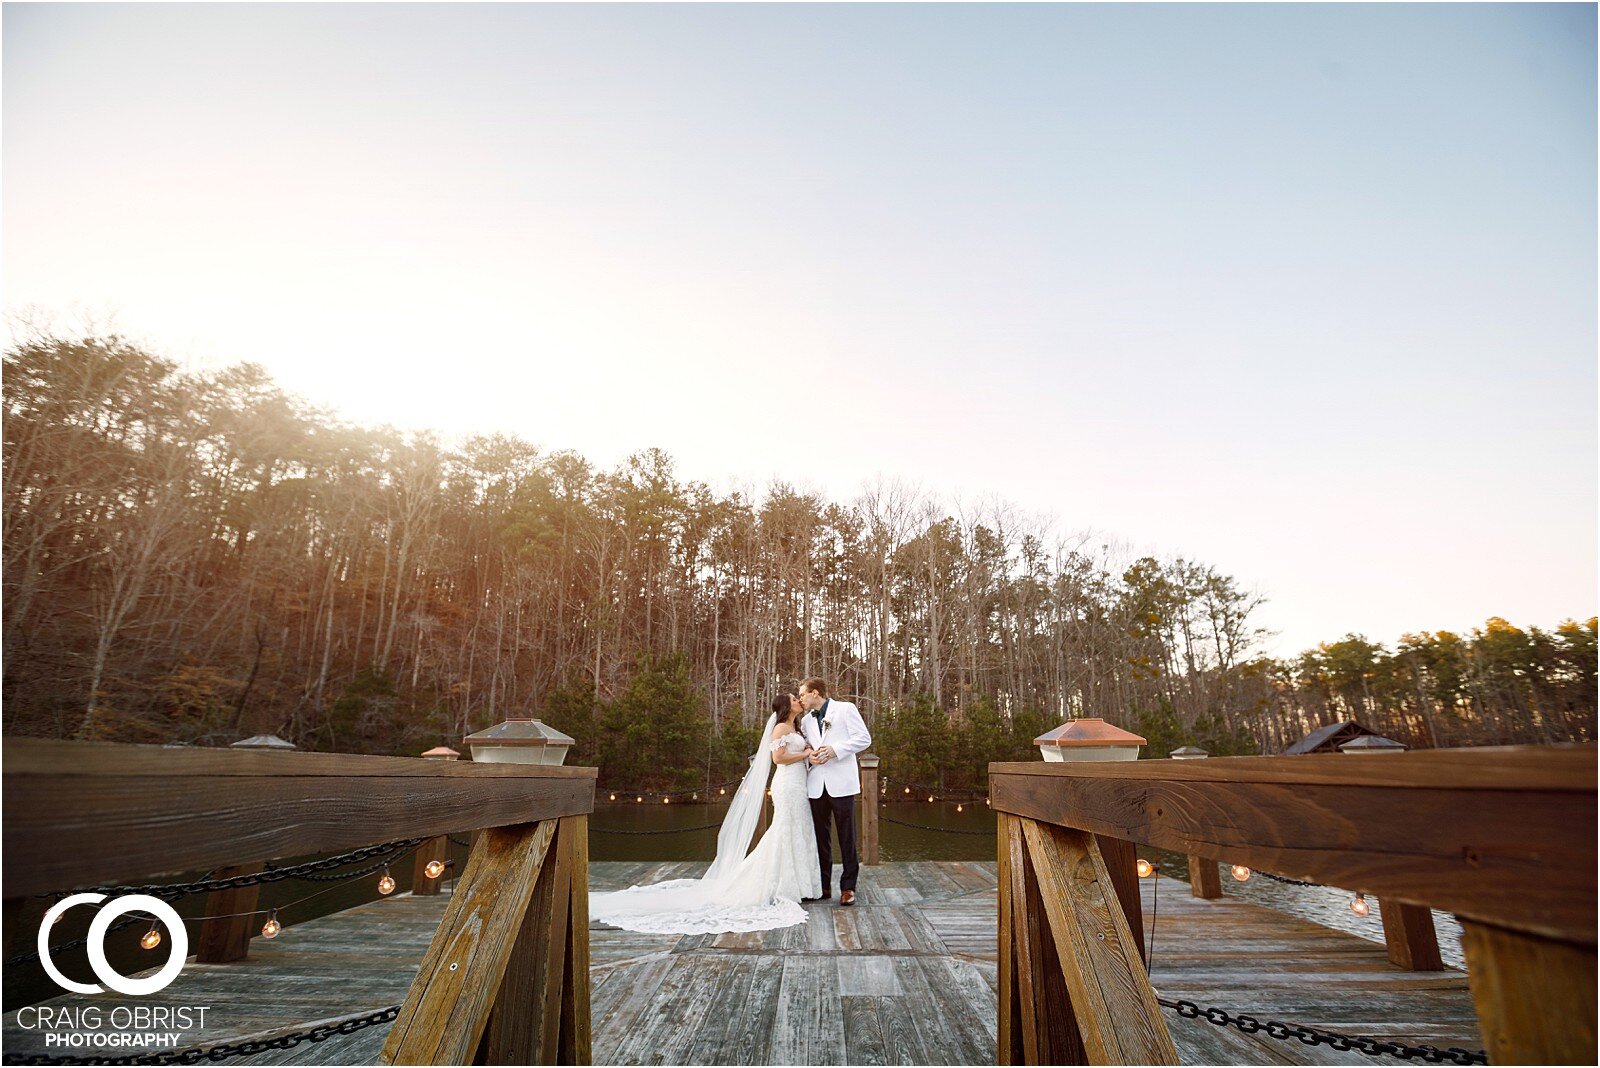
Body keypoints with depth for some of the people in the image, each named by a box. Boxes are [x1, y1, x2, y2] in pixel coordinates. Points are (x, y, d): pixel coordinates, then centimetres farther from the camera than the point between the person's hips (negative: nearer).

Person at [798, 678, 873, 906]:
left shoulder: (845, 709, 0)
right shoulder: (807, 720, 17)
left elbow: (864, 738, -6)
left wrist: (835, 749, -15)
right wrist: (810, 756, -3)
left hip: (841, 784, -5)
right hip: (816, 786, 5)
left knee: (847, 837, 2)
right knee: (820, 837, 8)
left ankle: (848, 887, 12)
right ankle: (823, 886, 19)